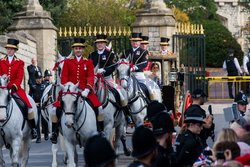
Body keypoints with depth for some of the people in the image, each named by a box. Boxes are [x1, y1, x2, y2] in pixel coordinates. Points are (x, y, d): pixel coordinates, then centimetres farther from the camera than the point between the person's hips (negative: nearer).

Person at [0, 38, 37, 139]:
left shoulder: (20, 63, 6)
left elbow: (20, 77, -3)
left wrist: (13, 86, -19)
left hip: (16, 89, -1)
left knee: (28, 105, -15)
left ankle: (33, 128, -4)